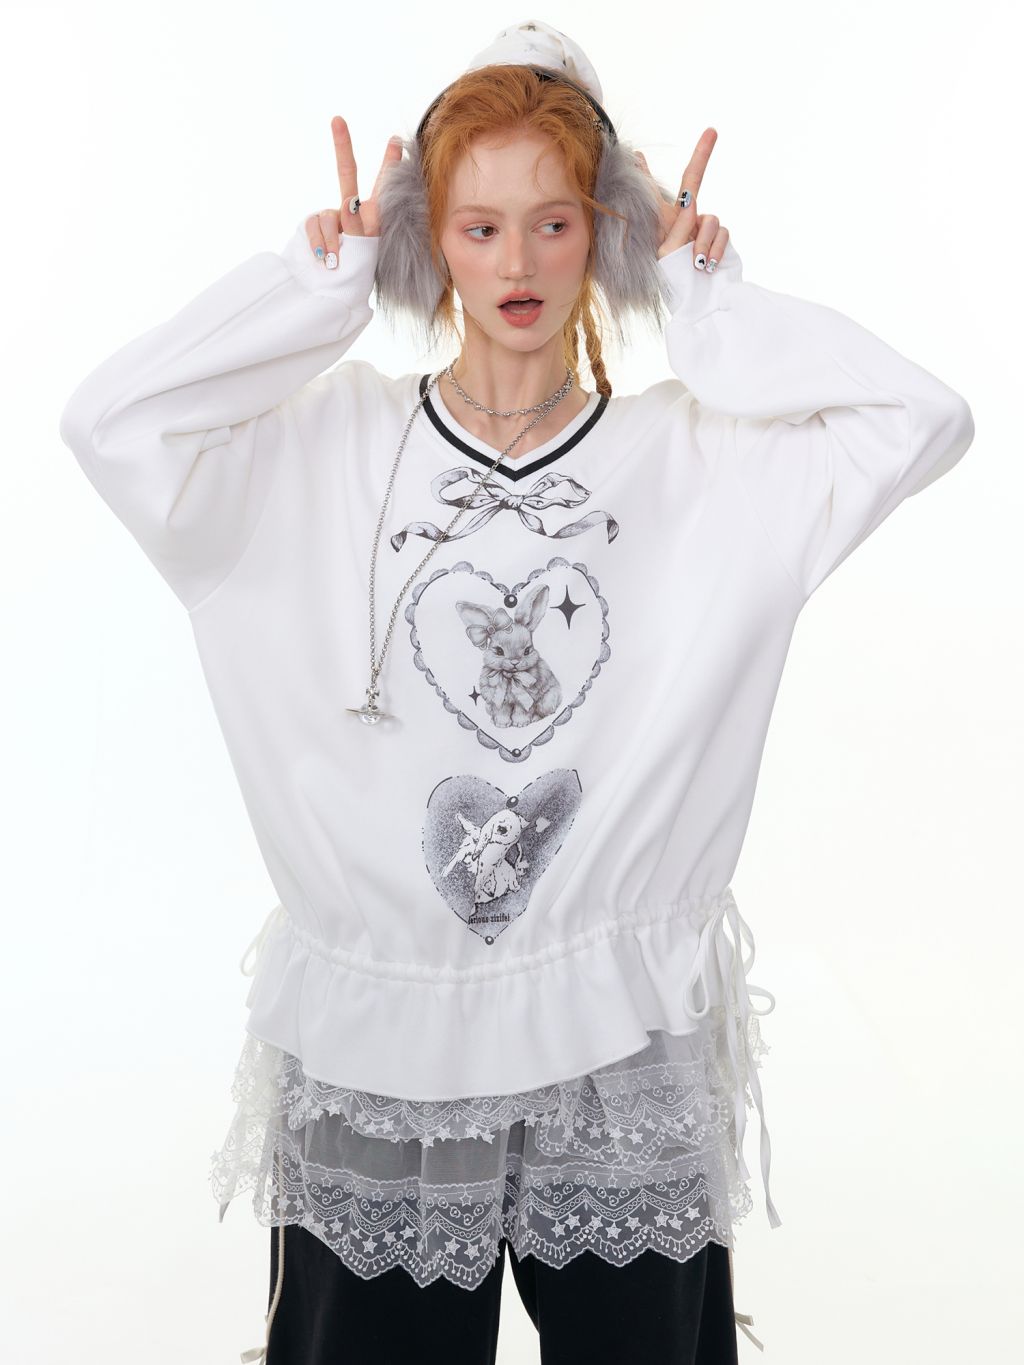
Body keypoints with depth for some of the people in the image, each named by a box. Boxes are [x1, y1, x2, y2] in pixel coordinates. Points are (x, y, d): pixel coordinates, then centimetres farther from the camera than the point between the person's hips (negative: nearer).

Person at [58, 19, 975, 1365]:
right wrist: (322, 282, -6)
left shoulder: (693, 457, 0)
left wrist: (711, 296, -4)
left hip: (623, 1044, 1)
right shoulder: (333, 445, -1)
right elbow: (110, 420, -12)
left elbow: (922, 419, -10)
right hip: (373, 1039, 0)